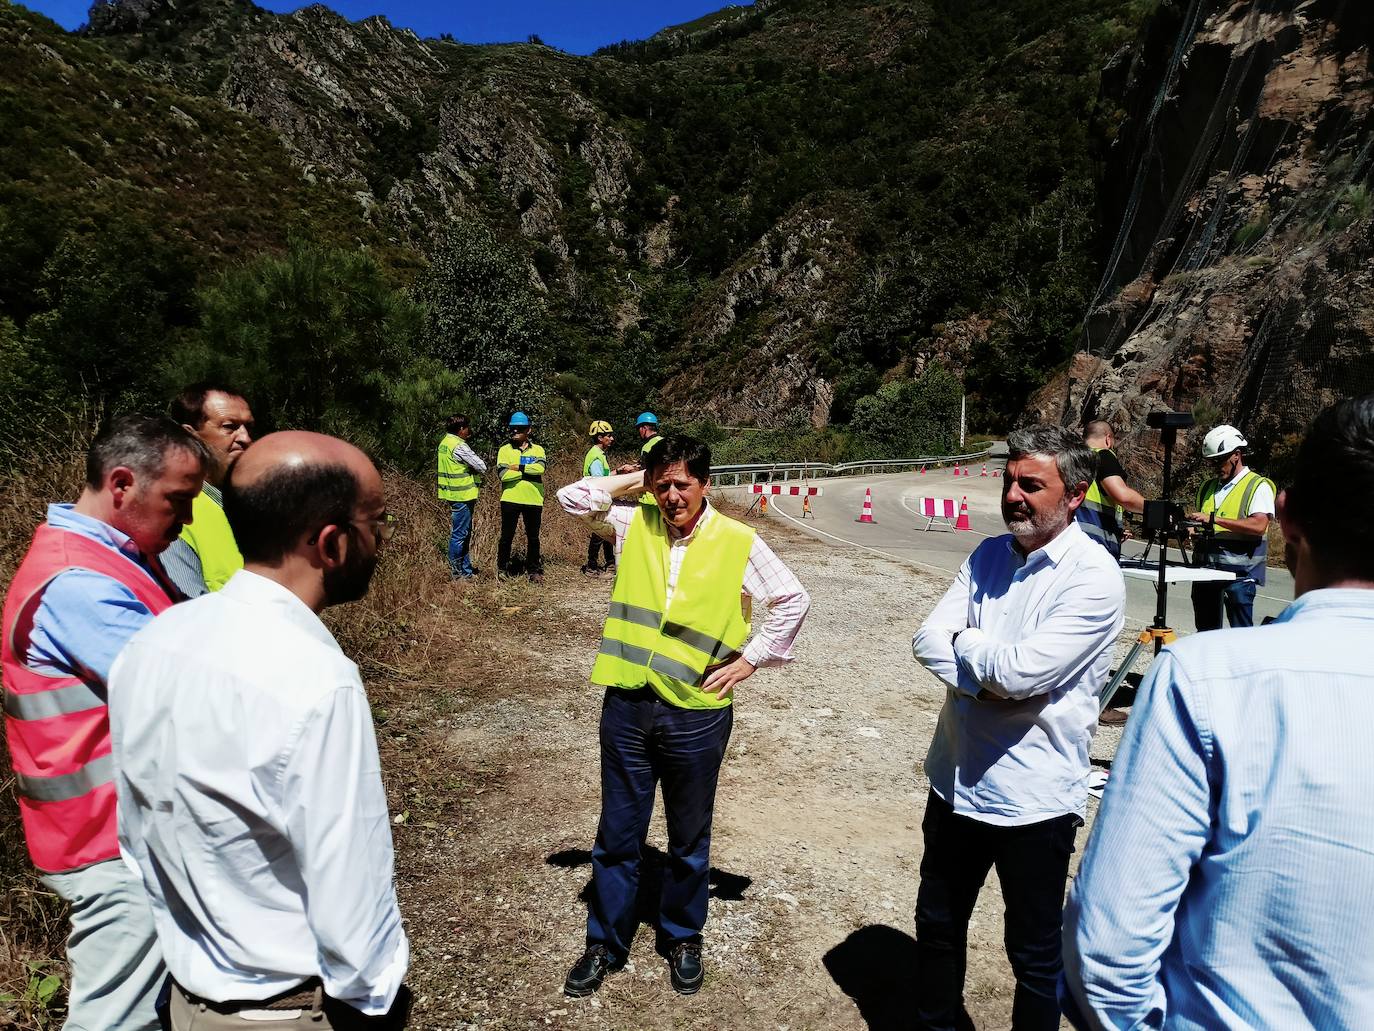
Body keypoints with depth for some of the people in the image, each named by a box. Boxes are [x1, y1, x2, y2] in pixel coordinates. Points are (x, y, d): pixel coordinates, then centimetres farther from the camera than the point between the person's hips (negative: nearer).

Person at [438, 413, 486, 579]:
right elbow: (482, 467, -17)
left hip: (454, 495, 10)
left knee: (464, 533, 16)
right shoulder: (459, 446, -18)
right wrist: (473, 469, 1)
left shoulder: (445, 443, 12)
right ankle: (455, 572, 4)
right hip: (462, 496, -10)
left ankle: (466, 569, 23)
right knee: (459, 534, -2)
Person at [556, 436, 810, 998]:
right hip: (626, 705, 2)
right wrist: (636, 481, 1)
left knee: (689, 840, 17)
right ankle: (605, 943, 33)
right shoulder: (635, 523, 2)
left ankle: (683, 939, 39)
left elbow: (792, 599, 3)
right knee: (617, 835, 14)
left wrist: (752, 658, 0)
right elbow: (571, 497, 5)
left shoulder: (738, 542, -5)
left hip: (696, 714, -1)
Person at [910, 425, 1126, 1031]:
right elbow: (927, 640, -5)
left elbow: (1022, 669, -27)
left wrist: (961, 641, -10)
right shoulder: (988, 556, 3)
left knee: (1034, 955, 14)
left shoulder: (1094, 576, -16)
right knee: (937, 925, 23)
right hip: (955, 779, 6)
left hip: (1034, 795, -6)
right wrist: (996, 678, -20)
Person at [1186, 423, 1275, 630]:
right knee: (1206, 631, 13)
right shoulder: (1208, 487, 17)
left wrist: (1213, 519, -22)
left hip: (1239, 571, -6)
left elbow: (1258, 526, -19)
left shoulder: (1258, 486, -3)